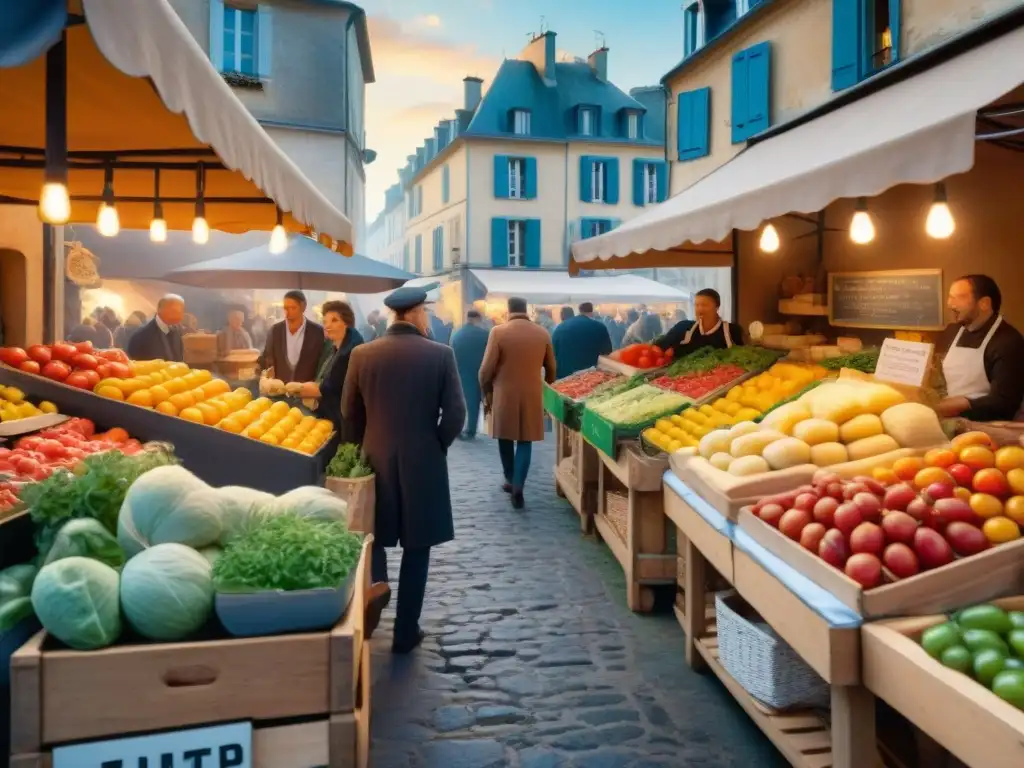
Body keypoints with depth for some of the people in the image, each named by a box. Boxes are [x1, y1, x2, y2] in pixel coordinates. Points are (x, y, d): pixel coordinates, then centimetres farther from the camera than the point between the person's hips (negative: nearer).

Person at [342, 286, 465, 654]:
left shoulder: (361, 354, -4)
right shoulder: (440, 354, -10)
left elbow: (350, 412, 3)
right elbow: (456, 413, -10)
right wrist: (437, 446, 7)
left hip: (376, 460, 2)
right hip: (424, 463, -2)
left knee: (375, 533, 23)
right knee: (416, 546, 10)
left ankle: (375, 582, -4)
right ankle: (406, 632, 17)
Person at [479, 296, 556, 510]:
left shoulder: (498, 332, -9)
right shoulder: (542, 333, 0)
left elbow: (487, 368, -10)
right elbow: (551, 369, 9)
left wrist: (486, 392, 5)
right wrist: (545, 388, 23)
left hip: (504, 394, -1)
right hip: (532, 395, 2)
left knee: (505, 438, 16)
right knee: (525, 441, 6)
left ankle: (510, 480, 26)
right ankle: (518, 485, -7)